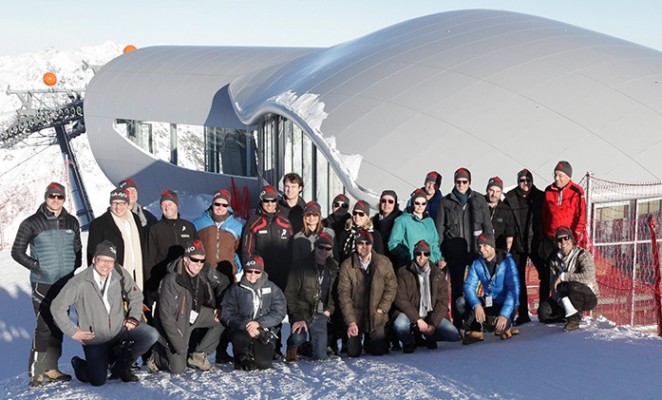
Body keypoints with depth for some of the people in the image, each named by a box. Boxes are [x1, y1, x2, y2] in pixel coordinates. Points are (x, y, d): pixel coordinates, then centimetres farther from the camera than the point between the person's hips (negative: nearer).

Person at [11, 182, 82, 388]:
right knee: (45, 326, -9)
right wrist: (36, 266, -9)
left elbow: (77, 249, 18)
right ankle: (37, 371, -1)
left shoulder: (71, 222, 8)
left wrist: (74, 267, 3)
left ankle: (51, 368, 19)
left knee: (58, 326, 9)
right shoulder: (32, 223, -4)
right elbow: (17, 251, -1)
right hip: (43, 284, -5)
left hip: (66, 283, 5)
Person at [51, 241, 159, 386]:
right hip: (95, 339, -3)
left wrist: (134, 318, -5)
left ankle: (121, 365, 7)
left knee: (151, 335, -17)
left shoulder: (120, 275, -10)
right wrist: (72, 331, -10)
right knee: (98, 381, -4)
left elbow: (136, 296, 6)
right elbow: (57, 307, -12)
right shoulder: (80, 282, -19)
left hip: (120, 329, 3)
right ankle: (79, 364, 32)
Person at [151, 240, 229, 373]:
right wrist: (180, 346, -26)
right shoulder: (172, 281, -30)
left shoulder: (206, 271, -14)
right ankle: (155, 355, 21)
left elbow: (224, 283, 8)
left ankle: (198, 356, 1)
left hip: (195, 313, 6)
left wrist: (220, 307, -1)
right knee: (178, 368, -10)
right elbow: (166, 316, -27)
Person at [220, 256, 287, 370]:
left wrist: (259, 323, -15)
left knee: (263, 363, -19)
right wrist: (245, 325, -18)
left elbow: (279, 312, -2)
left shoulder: (272, 288, 5)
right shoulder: (235, 289, 4)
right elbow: (226, 314, -2)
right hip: (242, 331, -1)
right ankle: (244, 357, 1)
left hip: (264, 332, 1)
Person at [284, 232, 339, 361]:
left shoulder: (334, 268, 4)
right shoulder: (302, 265, -11)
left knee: (320, 356, -1)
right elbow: (290, 293, -13)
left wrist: (329, 310, 0)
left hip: (320, 315, 4)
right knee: (298, 338, -32)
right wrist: (298, 318, -20)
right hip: (302, 311, -4)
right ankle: (292, 348, 6)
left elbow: (335, 292, 16)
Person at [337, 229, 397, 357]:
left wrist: (381, 309, -10)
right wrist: (350, 322, -18)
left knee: (379, 351, -3)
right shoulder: (347, 266, -8)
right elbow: (344, 295, -11)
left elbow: (391, 287, 0)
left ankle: (369, 341, 32)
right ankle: (360, 340, 34)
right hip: (355, 315, -1)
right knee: (353, 353, -2)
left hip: (377, 317, 1)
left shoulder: (384, 262, -3)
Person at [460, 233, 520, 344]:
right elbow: (469, 286, -11)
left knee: (499, 326, -33)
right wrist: (477, 305, -31)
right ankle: (475, 331, 2)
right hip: (488, 302, 4)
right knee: (462, 302, -19)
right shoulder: (477, 264, -3)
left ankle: (506, 326, 4)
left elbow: (514, 289, -24)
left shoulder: (506, 261, -16)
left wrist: (504, 314, -35)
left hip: (505, 304, -4)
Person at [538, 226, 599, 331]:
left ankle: (575, 319, -17)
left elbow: (588, 276, -32)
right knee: (543, 310, -16)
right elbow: (553, 284, -3)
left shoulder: (582, 255, -13)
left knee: (572, 285, -37)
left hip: (589, 297, -5)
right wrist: (560, 298, -22)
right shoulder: (554, 259, 4)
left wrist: (563, 276, -28)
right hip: (563, 298, 5)